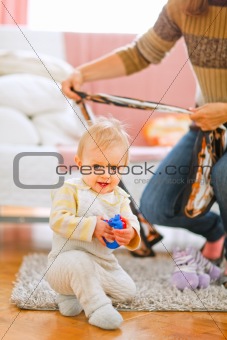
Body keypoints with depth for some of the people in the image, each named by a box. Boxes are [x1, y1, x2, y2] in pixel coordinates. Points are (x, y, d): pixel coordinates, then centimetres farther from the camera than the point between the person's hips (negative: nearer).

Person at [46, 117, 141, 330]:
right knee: (79, 262, -39)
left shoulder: (119, 197, 4)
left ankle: (74, 292, 12)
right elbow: (58, 220, -25)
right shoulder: (70, 189, -14)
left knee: (127, 290, 7)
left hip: (103, 264, 7)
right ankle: (97, 307, -25)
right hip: (68, 260, -7)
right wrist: (92, 226, -34)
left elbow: (131, 222, -6)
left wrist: (130, 234, -31)